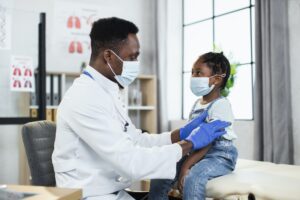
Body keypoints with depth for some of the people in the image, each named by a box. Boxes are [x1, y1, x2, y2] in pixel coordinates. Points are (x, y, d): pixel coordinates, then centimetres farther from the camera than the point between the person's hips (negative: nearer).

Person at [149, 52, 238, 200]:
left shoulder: (221, 104, -14)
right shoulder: (197, 103, 13)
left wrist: (186, 166, -26)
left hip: (220, 155, -8)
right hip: (197, 153, 8)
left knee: (192, 178, -35)